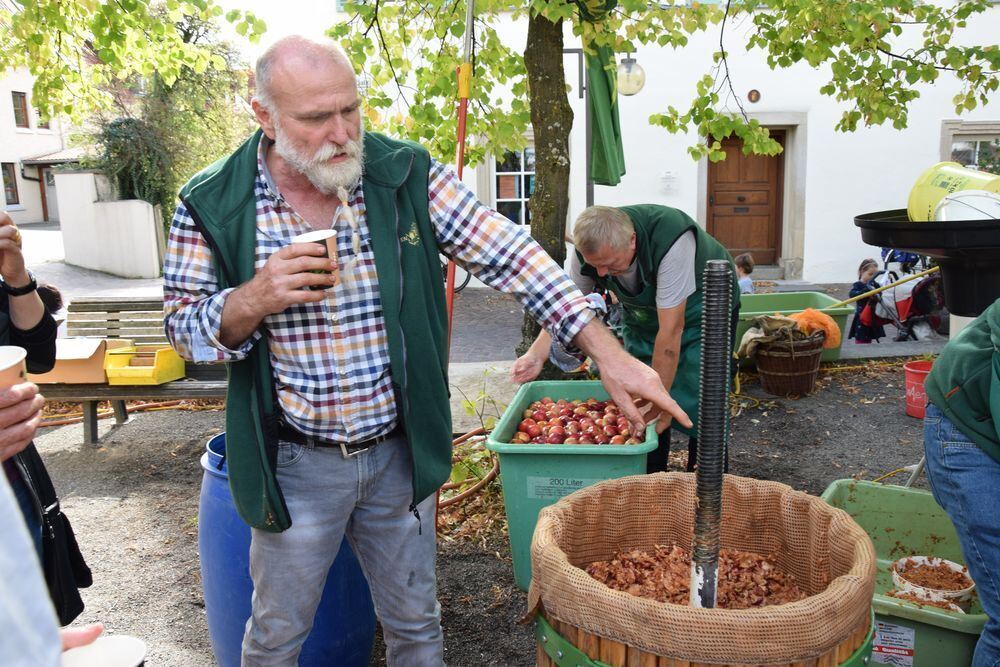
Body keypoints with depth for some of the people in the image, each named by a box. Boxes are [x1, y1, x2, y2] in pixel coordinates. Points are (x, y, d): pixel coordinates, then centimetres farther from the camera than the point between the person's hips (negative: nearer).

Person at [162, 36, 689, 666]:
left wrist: (611, 355, -18)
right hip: (297, 465, -1)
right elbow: (185, 329, -2)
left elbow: (511, 257, -12)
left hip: (400, 454, 2)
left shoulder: (407, 174, -10)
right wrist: (252, 301, -25)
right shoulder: (213, 206, -11)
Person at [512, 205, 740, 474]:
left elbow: (671, 330, -37)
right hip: (643, 311, 5)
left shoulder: (671, 240, -41)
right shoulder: (589, 249, -24)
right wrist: (536, 354, -29)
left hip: (701, 308, -5)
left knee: (697, 402, -12)